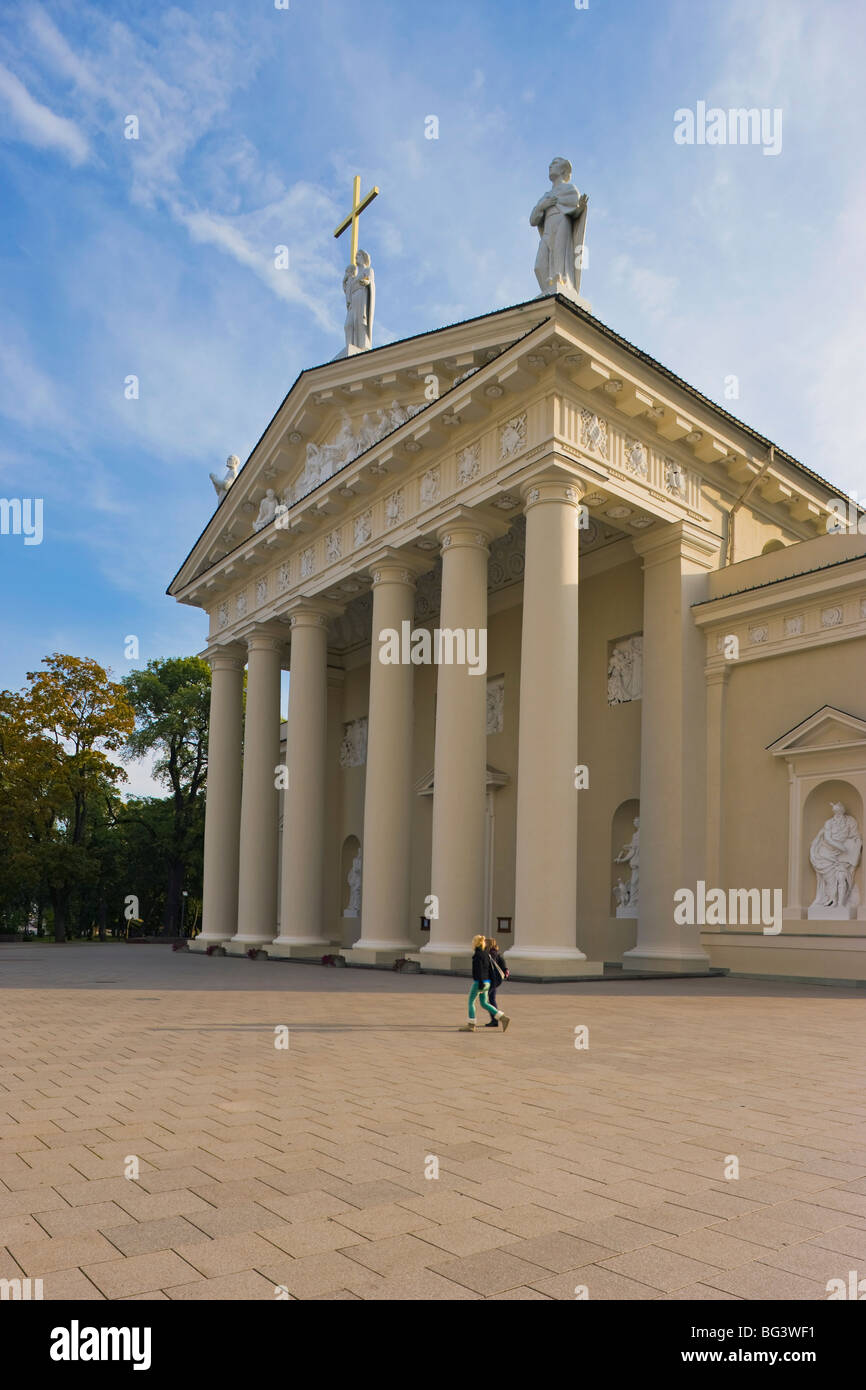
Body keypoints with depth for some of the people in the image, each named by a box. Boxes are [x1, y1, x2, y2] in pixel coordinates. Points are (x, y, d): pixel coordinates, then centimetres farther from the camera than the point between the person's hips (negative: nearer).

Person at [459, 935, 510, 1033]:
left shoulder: (477, 955, -14)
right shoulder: (485, 954, 12)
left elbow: (479, 970, -19)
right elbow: (490, 969, 17)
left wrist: (480, 984, -20)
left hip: (479, 982, -9)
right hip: (487, 982, 9)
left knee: (471, 1002, 4)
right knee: (484, 1003, 13)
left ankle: (471, 1025, 8)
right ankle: (503, 1018, 7)